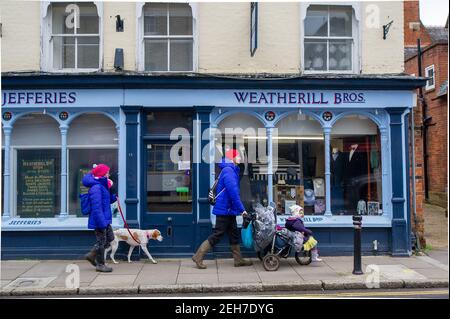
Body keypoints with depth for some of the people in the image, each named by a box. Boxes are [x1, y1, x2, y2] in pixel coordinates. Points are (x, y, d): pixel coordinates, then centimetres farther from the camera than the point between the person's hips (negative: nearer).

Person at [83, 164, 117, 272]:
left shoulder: (102, 186, 10)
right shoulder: (96, 188, -22)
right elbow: (96, 207, -26)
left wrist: (114, 197, 2)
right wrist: (101, 222, -27)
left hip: (105, 220, 10)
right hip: (100, 220, -10)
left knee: (110, 238, 19)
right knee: (101, 241, 3)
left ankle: (92, 255, 28)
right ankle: (100, 264, 17)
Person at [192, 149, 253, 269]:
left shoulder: (232, 170, 15)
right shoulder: (228, 171, -17)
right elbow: (233, 192, -24)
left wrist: (239, 208, 18)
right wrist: (241, 209, -22)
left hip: (229, 210, 10)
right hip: (225, 209, -10)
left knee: (234, 234, 14)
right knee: (217, 235, -5)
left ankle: (238, 260, 22)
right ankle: (198, 257, 3)